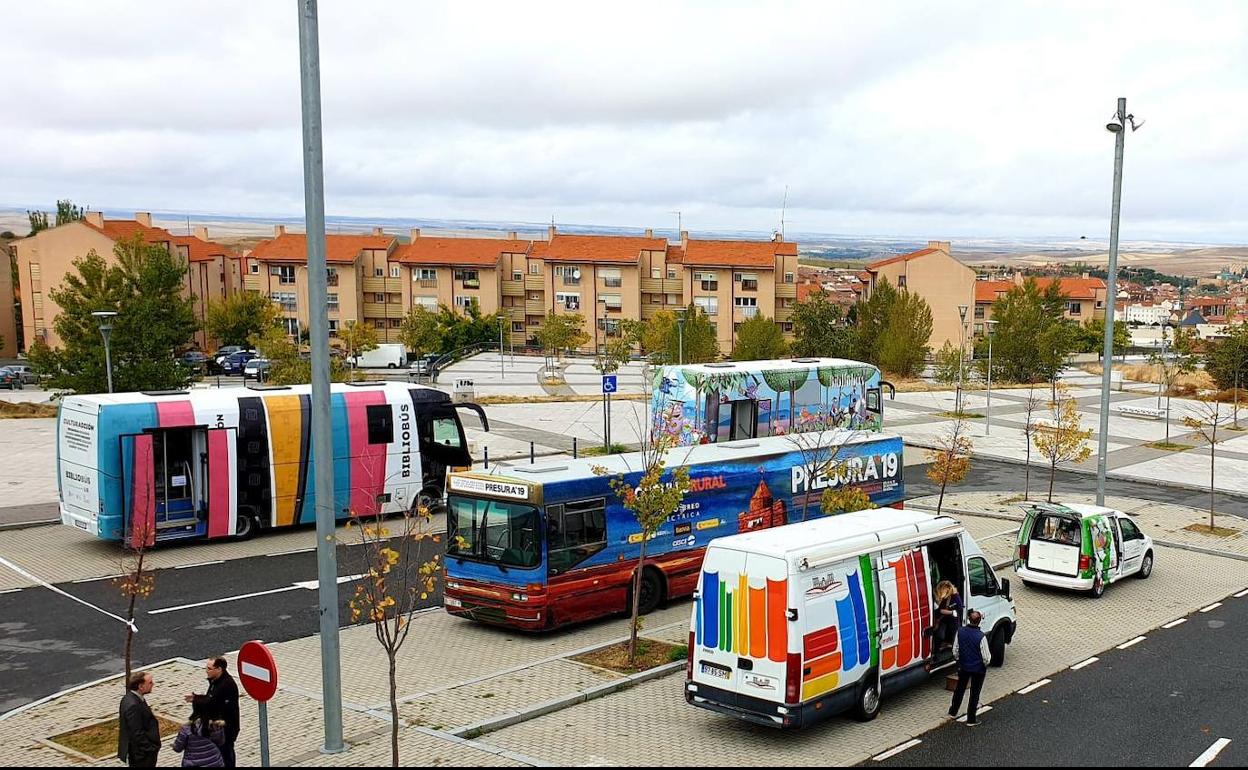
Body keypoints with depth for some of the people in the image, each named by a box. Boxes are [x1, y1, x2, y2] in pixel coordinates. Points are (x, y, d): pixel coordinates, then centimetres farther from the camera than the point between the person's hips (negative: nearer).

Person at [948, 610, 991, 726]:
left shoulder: (960, 632, -13)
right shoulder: (981, 637, -26)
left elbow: (955, 651, -2)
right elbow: (986, 657, -19)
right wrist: (985, 664, 3)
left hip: (963, 667, 4)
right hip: (978, 669, -4)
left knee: (960, 689, 24)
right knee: (974, 693, 11)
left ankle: (953, 712, 38)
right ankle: (971, 719, 20)